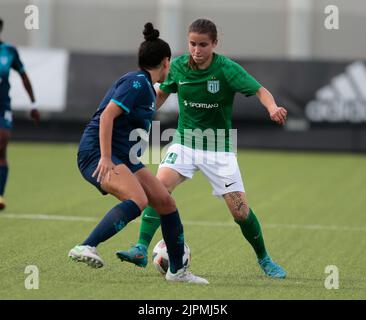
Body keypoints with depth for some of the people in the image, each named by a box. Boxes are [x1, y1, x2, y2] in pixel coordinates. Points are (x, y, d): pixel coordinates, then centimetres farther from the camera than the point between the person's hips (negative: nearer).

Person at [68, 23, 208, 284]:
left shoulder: (146, 86, 17)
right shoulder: (137, 83, -13)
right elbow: (107, 116, -22)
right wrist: (105, 158, -28)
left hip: (124, 158, 10)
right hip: (98, 154, -10)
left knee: (166, 202, 7)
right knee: (138, 200, -33)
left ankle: (177, 270, 18)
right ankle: (85, 248, -39)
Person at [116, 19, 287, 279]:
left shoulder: (227, 69, -15)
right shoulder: (178, 66, -6)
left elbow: (260, 91, -21)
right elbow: (161, 94, 12)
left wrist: (273, 108, -41)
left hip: (219, 148, -2)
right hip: (185, 142, 2)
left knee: (240, 210, -4)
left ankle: (264, 260, 20)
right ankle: (141, 251, -23)